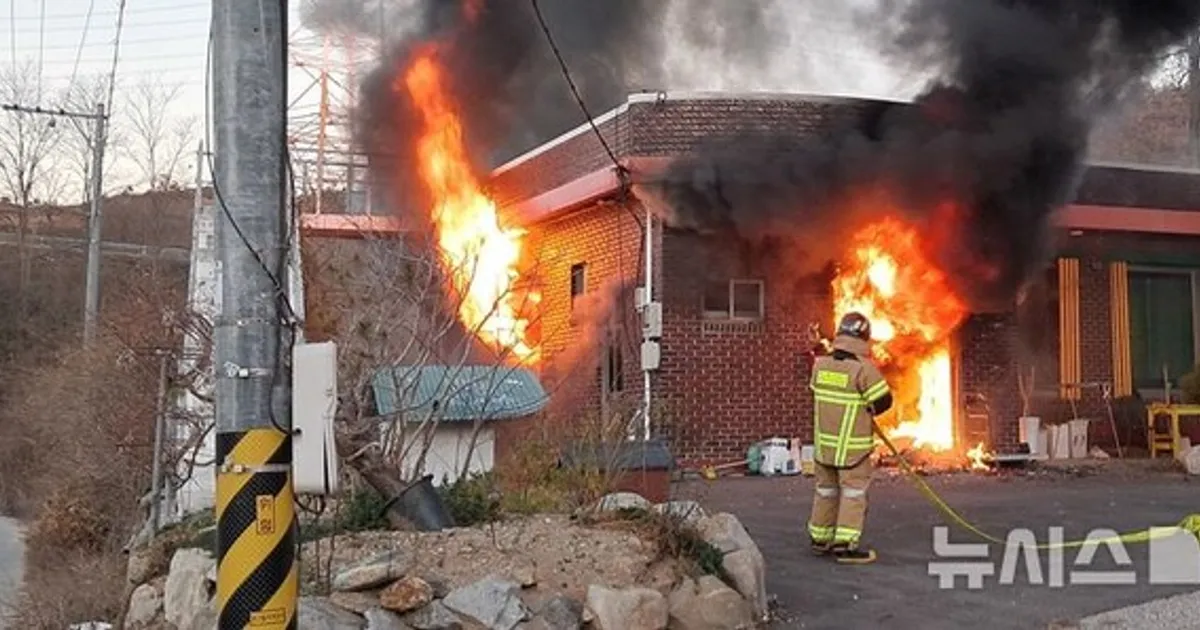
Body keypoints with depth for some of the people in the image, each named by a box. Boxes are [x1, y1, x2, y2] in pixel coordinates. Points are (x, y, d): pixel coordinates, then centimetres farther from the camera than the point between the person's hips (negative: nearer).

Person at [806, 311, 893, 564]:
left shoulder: (820, 364, 1)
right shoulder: (863, 368, -18)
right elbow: (884, 401, -13)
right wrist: (868, 409, 8)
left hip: (824, 441, 6)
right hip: (852, 446, -6)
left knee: (826, 489, 17)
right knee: (853, 492, 1)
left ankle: (820, 539, 26)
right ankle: (845, 544, -1)